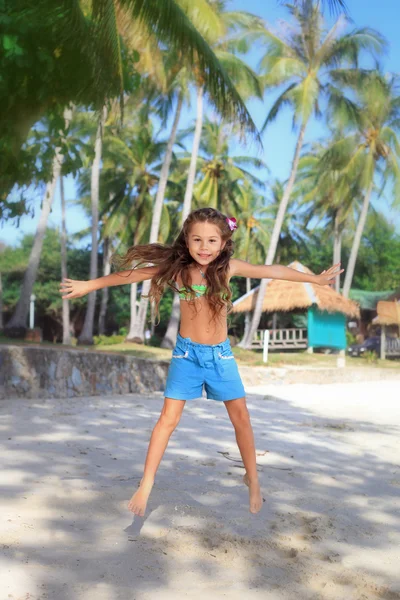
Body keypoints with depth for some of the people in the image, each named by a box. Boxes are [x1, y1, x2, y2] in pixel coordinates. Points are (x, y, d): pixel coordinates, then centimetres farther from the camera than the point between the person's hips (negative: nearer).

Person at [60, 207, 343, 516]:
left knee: (241, 416, 4)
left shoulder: (229, 267, -7)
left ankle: (252, 479, 21)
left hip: (221, 353, 2)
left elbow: (272, 271, -1)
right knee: (169, 418, -2)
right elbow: (134, 274, -6)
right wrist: (89, 285, -3)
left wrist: (316, 279, 8)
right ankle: (146, 484, 6)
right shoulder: (176, 268, -11)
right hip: (187, 353, -1)